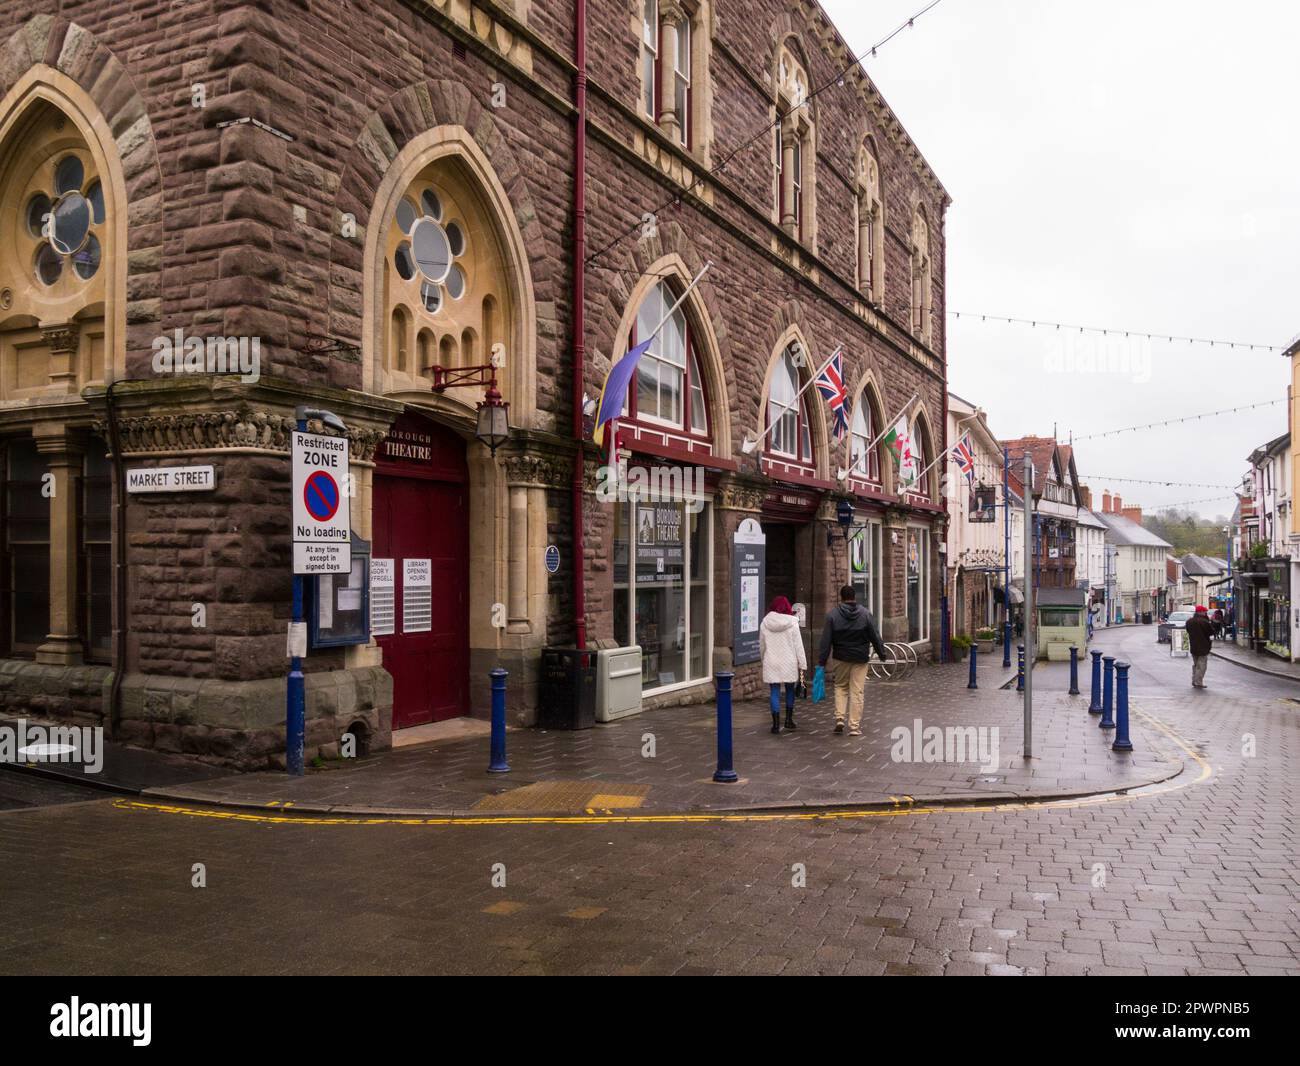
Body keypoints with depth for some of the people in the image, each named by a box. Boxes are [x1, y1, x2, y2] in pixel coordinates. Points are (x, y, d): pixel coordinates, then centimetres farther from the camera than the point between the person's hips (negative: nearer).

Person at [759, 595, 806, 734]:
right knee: (790, 690, 18)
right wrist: (802, 665, -2)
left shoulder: (765, 623, 1)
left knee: (774, 693, 3)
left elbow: (761, 646, 9)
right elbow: (798, 645, -6)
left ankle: (776, 724, 0)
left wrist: (764, 660, 23)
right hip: (788, 663, -1)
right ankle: (789, 719, 22)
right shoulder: (792, 623, -6)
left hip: (771, 664, 1)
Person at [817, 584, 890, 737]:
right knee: (857, 692, 3)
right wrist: (883, 654, 12)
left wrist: (821, 662, -2)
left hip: (841, 658, 1)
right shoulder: (865, 614, -4)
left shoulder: (832, 614, -5)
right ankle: (855, 726, 4)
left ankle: (839, 718, 3)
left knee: (840, 687, 19)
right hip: (860, 659, 0)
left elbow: (826, 641, -6)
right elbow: (875, 637, 0)